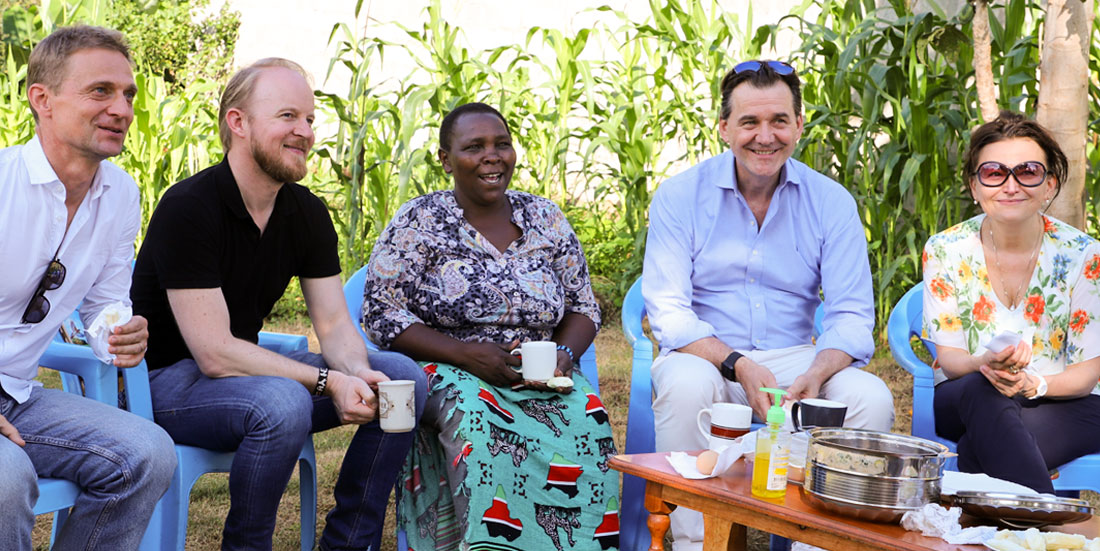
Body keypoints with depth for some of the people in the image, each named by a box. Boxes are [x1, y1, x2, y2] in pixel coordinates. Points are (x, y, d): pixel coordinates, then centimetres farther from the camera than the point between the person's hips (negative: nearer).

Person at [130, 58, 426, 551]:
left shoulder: (307, 213, 1)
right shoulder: (188, 209, -22)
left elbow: (335, 324, 0)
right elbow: (215, 354, -25)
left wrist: (356, 372, -23)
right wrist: (330, 382, -29)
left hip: (247, 368, 8)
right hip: (167, 379, -7)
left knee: (404, 377, -6)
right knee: (283, 403, -37)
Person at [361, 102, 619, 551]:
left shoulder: (545, 219, 12)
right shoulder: (419, 222, 2)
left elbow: (583, 307, 16)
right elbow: (382, 315, -4)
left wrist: (563, 354, -7)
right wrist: (466, 353, -17)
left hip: (541, 378, 3)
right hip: (446, 372, -3)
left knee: (586, 418, -30)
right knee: (478, 419, -37)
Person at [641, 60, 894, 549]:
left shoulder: (831, 202, 2)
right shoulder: (680, 196, -3)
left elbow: (851, 314, -3)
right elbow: (668, 309, -9)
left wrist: (815, 374, -25)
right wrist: (738, 366, -24)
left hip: (795, 357, 2)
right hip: (707, 356, -2)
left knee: (871, 398, -25)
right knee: (686, 386, -36)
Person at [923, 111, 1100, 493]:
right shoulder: (945, 250, -3)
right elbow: (948, 357, -4)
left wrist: (1035, 384, -28)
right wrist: (985, 363, -30)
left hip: (1063, 406, -2)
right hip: (962, 403, 2)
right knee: (982, 388, -38)